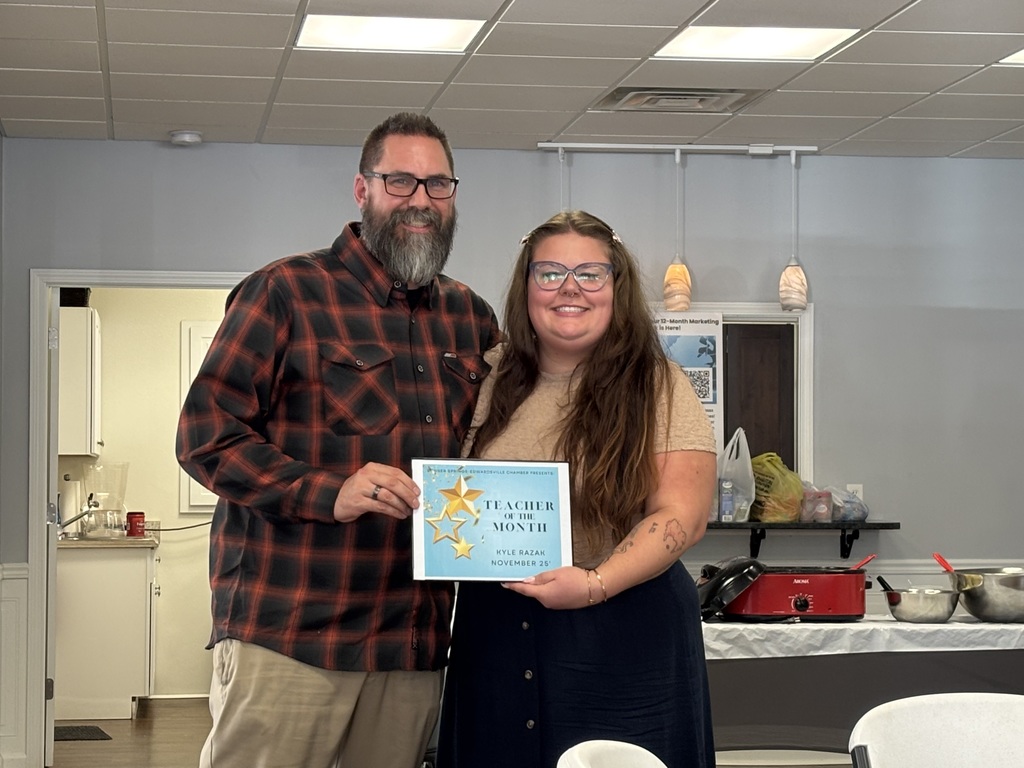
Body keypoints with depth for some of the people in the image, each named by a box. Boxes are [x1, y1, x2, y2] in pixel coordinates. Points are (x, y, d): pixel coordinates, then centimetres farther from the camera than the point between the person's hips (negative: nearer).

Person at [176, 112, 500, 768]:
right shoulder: (287, 292, -1)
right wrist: (327, 491, -20)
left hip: (416, 646, 5)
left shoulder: (471, 317, 15)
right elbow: (206, 435, -7)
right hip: (286, 636, -5)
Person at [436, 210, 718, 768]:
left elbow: (681, 517, -11)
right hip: (494, 632, 3)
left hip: (622, 633, -3)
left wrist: (596, 584, -25)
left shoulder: (657, 388, -4)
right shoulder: (491, 380, 7)